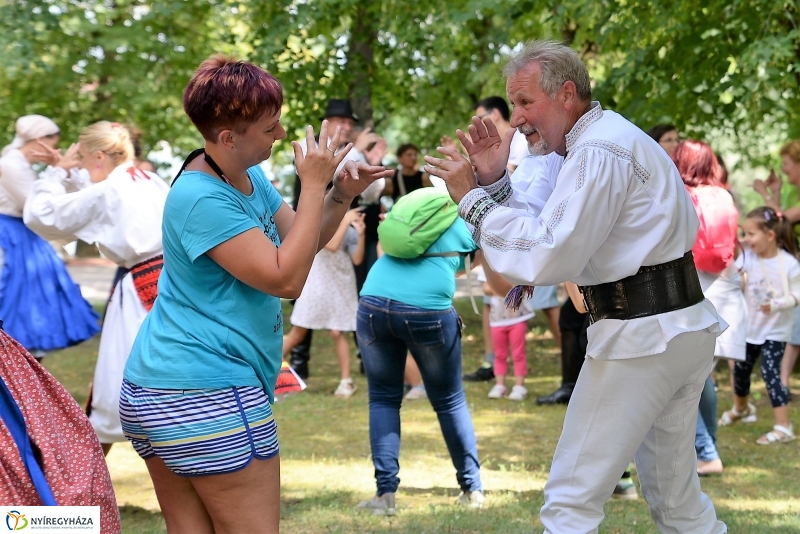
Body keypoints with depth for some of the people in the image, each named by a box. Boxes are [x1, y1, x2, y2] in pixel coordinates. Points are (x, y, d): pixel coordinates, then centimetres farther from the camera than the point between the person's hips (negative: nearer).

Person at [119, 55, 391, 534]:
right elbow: (286, 278, -22)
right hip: (207, 396, -10)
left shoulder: (249, 176, 10)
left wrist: (342, 193, 1)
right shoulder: (202, 199, -19)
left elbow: (300, 242, 18)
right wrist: (314, 185, -17)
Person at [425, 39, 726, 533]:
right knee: (675, 493, 18)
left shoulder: (598, 150, -15)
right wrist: (495, 183, 6)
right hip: (685, 327, 10)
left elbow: (549, 256, -21)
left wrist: (472, 198, -14)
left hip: (640, 337, -10)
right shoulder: (609, 139, 17)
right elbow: (554, 235, 17)